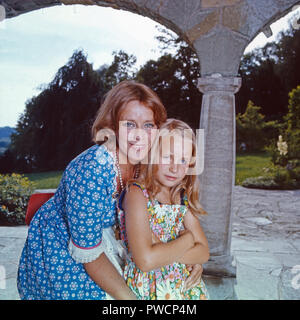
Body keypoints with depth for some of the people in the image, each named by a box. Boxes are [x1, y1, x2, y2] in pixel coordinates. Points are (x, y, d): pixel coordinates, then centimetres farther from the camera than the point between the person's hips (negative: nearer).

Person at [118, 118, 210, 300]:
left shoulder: (182, 196, 2)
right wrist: (187, 239, -12)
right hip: (148, 290, -5)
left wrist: (162, 251, -16)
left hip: (185, 286, 5)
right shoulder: (136, 193, -15)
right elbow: (146, 260, -24)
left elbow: (204, 252, -2)